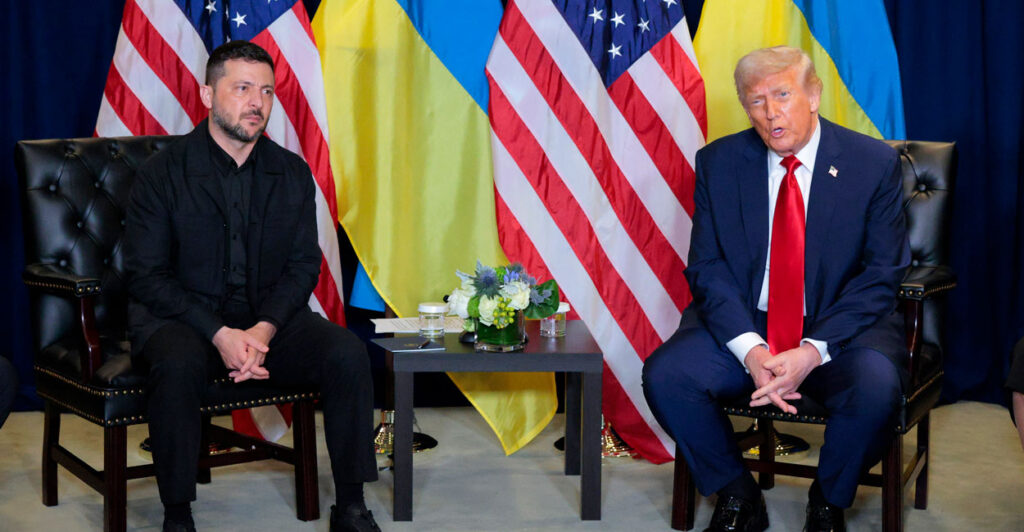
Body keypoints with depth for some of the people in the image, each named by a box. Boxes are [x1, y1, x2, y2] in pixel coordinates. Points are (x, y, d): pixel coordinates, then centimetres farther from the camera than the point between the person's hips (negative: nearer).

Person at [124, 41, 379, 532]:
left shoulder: (292, 173, 7)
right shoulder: (162, 172, -4)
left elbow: (303, 266, 5)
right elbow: (145, 275, -8)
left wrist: (263, 330, -15)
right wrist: (220, 335, -21)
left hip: (268, 318, 3)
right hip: (181, 316, -3)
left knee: (347, 352, -22)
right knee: (179, 363, -37)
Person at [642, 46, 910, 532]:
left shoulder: (874, 163, -4)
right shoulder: (719, 163, 2)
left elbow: (881, 274, -7)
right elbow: (707, 268, -2)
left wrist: (813, 350, -21)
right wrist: (750, 350, -19)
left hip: (840, 328, -2)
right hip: (743, 326, 2)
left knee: (875, 386, -33)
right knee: (665, 375, -23)